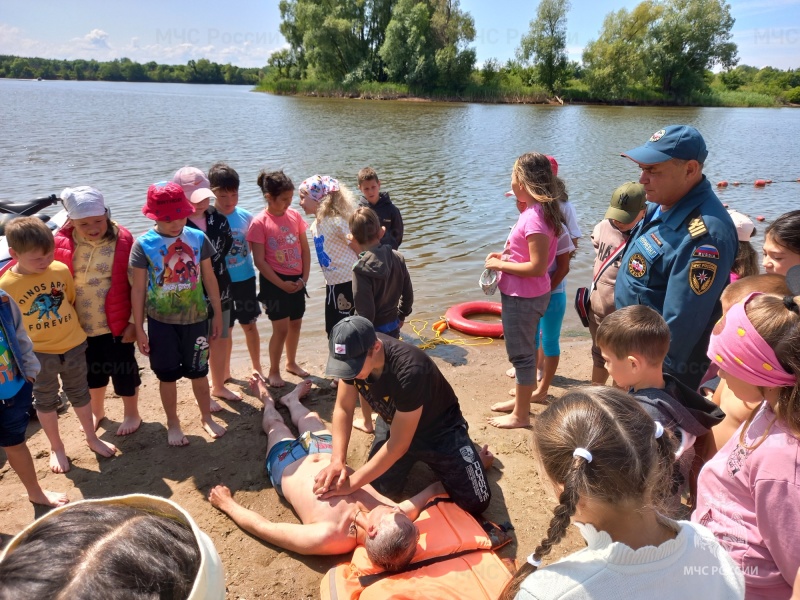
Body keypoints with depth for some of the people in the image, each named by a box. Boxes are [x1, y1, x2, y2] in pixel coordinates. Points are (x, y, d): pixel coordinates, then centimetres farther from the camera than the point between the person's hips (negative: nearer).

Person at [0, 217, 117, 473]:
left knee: (80, 394, 19)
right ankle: (56, 448, 36)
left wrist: (77, 331, 7)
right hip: (38, 354, -2)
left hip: (73, 345, 2)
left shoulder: (61, 270, -10)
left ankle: (92, 438, 38)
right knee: (45, 401, 16)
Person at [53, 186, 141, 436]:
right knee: (92, 370, 22)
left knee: (123, 370, 11)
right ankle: (97, 411, 44)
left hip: (117, 322, -3)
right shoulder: (63, 243, -5)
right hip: (81, 324, 4)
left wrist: (135, 320, -11)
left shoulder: (123, 241, -13)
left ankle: (131, 414, 32)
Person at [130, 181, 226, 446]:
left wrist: (217, 314, 8)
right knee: (168, 376, 13)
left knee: (199, 372, 15)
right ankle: (173, 424, 32)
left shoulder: (198, 238, -5)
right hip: (161, 322, -1)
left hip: (196, 318, 1)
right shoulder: (144, 244, -10)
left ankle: (206, 418, 35)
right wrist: (139, 328, -3)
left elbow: (209, 278, 4)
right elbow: (138, 289, -4)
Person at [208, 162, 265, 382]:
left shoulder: (246, 216, -5)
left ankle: (257, 368, 29)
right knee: (225, 329, 12)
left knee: (250, 324, 13)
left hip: (245, 279, 2)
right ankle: (224, 372, 29)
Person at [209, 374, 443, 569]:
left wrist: (227, 503, -21)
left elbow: (262, 527, -34)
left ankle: (267, 400, 61)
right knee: (310, 417, 30)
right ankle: (291, 399, 66)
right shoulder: (394, 515, -38)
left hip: (286, 466, -4)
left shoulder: (326, 537, -48)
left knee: (275, 424, 25)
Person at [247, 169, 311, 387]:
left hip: (296, 280, 5)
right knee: (281, 328, -3)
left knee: (296, 323, 15)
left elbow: (305, 249, 6)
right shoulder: (259, 223, -13)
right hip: (274, 282, -5)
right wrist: (281, 284, -15)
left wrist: (304, 278, -3)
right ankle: (273, 372, 16)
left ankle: (291, 363, 36)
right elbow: (259, 260, -13)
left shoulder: (295, 216, 1)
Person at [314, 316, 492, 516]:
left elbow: (398, 444, -34)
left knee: (474, 503, -7)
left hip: (438, 428, -5)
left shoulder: (409, 371, -42)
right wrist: (337, 460, -27)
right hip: (393, 422, 5)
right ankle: (418, 458, 25)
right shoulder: (353, 354, -23)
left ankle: (475, 458, 25)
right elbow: (343, 408, -13)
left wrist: (352, 482, -31)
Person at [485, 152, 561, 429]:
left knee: (521, 354, 5)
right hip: (522, 295, 10)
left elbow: (538, 266, -26)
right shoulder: (535, 211, 5)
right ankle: (520, 400, 41)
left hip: (523, 297, -10)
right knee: (523, 350, 23)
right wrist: (505, 256, 4)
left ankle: (520, 415, 21)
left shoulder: (534, 216, -24)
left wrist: (500, 265, -17)